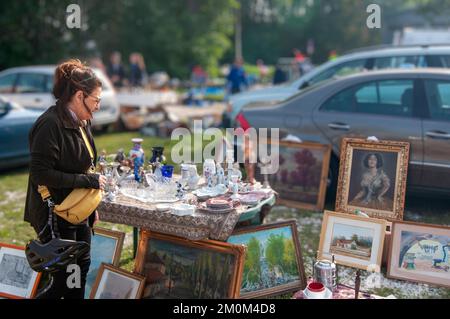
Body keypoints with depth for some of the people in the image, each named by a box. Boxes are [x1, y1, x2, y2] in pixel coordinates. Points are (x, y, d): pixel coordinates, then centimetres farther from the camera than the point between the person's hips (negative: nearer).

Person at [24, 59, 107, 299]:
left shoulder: (81, 123, 9)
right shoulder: (50, 124, -20)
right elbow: (40, 174, -25)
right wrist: (89, 181, -21)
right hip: (55, 217, -9)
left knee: (82, 267, 16)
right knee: (64, 281, -1)